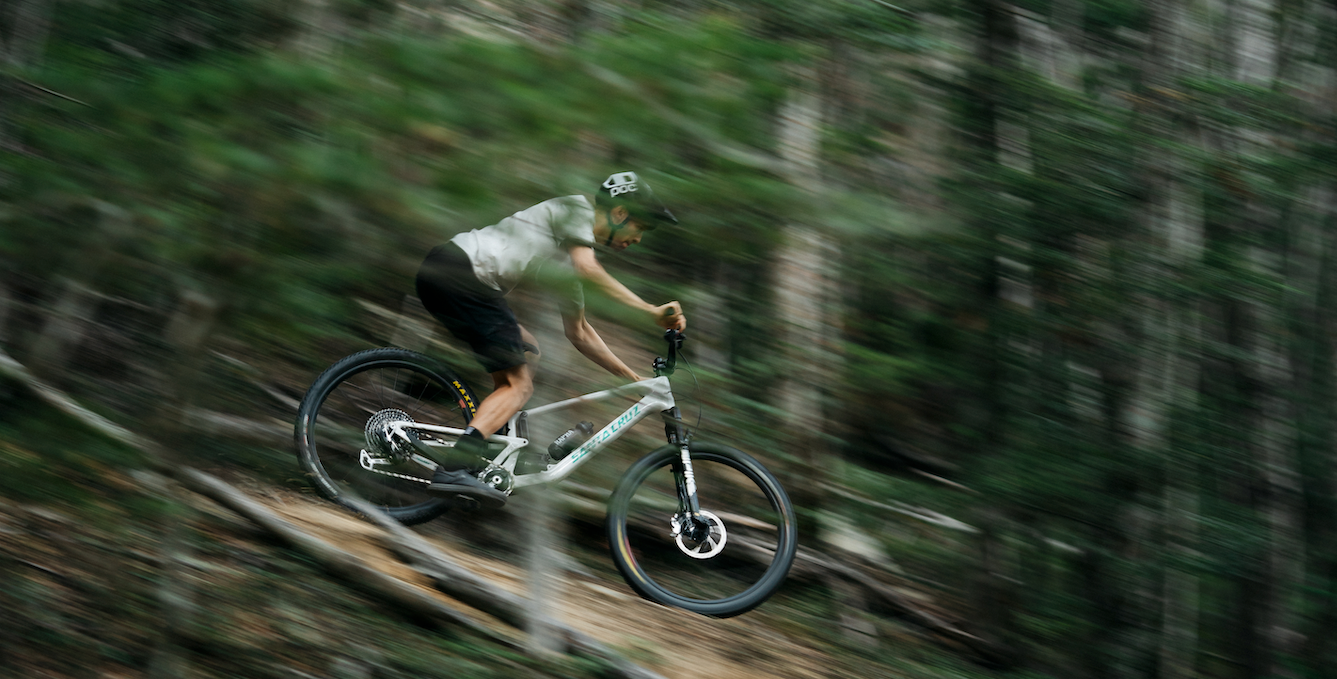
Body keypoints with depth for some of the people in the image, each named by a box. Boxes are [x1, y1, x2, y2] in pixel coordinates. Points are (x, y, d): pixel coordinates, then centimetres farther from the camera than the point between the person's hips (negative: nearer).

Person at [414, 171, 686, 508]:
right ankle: (455, 469, -25)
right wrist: (651, 311, -18)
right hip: (457, 268, -10)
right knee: (519, 385, -9)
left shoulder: (569, 262, 27)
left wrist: (633, 377, 30)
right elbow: (587, 268, -16)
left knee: (526, 351, 22)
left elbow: (578, 333, 32)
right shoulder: (577, 208, 2)